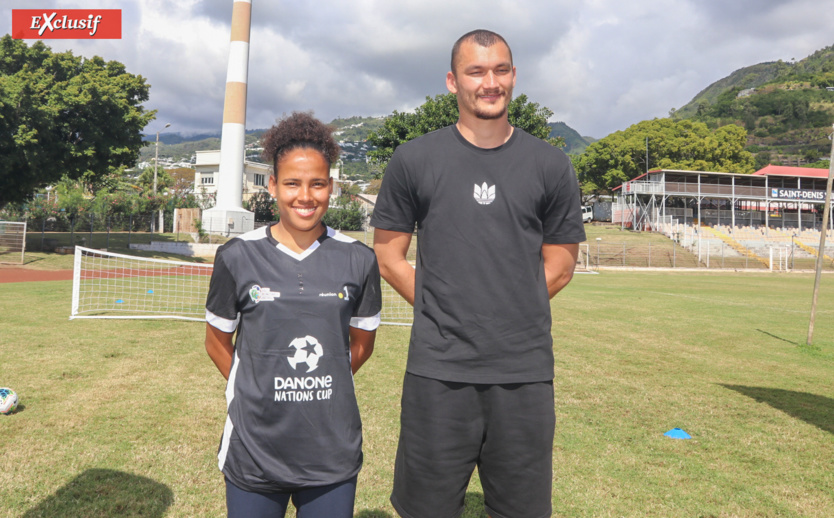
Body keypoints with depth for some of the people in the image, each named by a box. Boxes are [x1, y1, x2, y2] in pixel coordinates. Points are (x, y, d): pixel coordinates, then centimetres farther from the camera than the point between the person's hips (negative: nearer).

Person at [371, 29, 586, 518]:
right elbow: (389, 256, 6)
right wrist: (445, 314, 1)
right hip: (438, 370, -1)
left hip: (526, 371, 1)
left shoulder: (550, 165, 6)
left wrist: (507, 315, 4)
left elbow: (560, 266, 10)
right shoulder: (414, 160, 3)